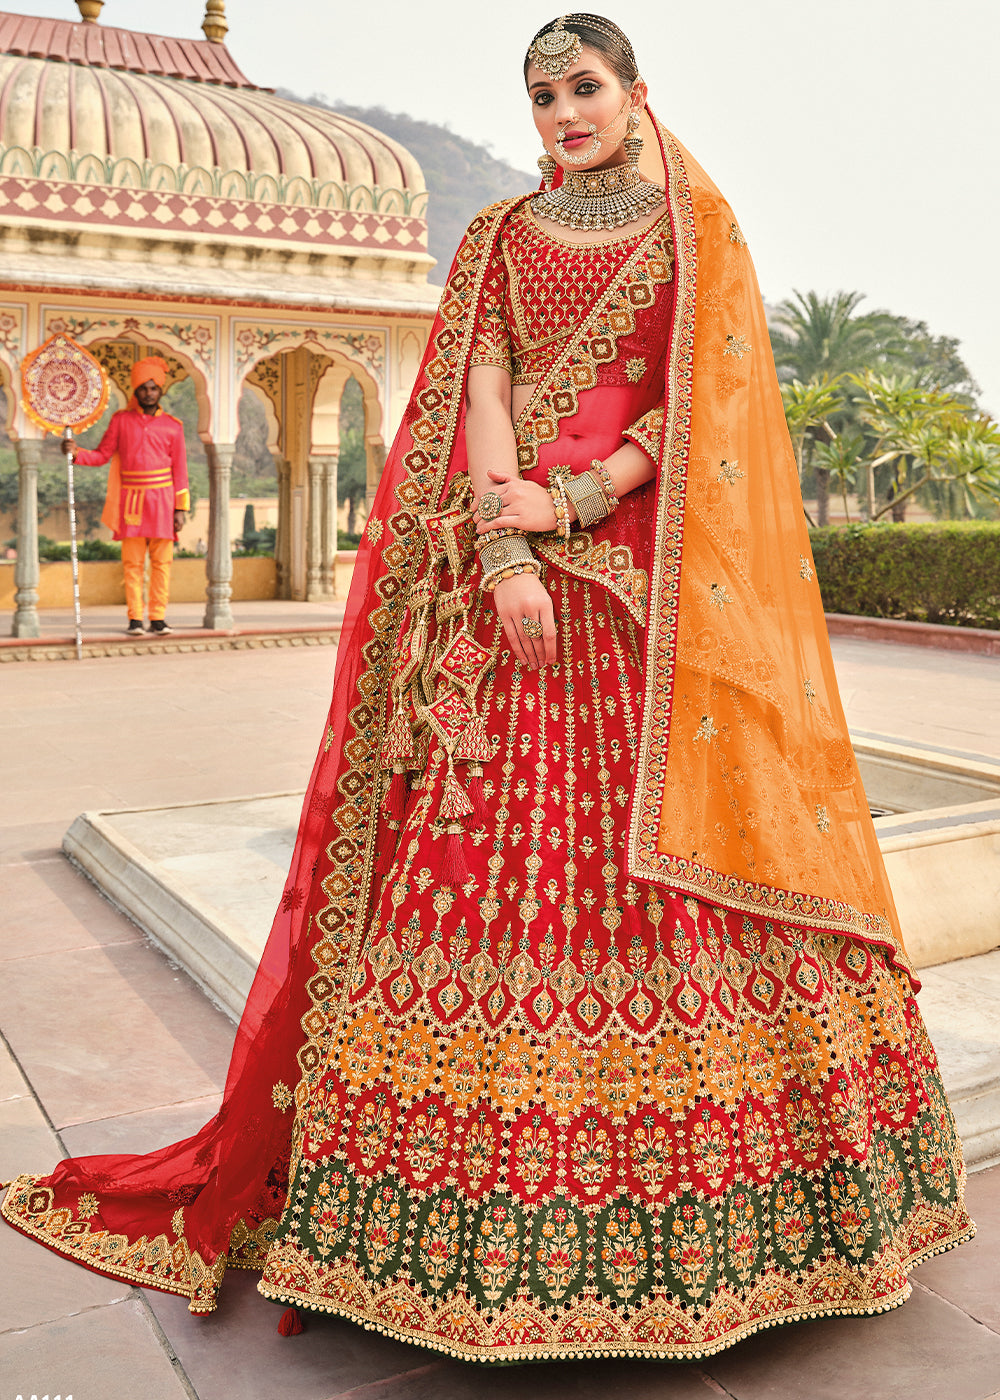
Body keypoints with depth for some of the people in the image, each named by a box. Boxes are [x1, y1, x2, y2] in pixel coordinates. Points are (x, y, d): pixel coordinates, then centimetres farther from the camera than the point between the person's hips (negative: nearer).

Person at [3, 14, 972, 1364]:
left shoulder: (699, 233, 13)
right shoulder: (495, 239, 17)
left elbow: (702, 402, 1)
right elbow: (481, 394, 3)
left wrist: (573, 501, -12)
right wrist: (505, 552, -12)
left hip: (652, 580, -1)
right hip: (512, 574, 2)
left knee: (667, 844, -5)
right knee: (479, 840, -5)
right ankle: (460, 1194, 6)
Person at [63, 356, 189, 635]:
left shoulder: (172, 426, 7)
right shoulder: (121, 420, 8)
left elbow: (180, 470, 6)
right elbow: (102, 455, 9)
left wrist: (181, 508, 1)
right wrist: (76, 452, -10)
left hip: (161, 500, 0)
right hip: (131, 500, 0)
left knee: (161, 562, 0)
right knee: (132, 563, 0)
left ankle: (158, 618, 4)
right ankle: (135, 619, 3)